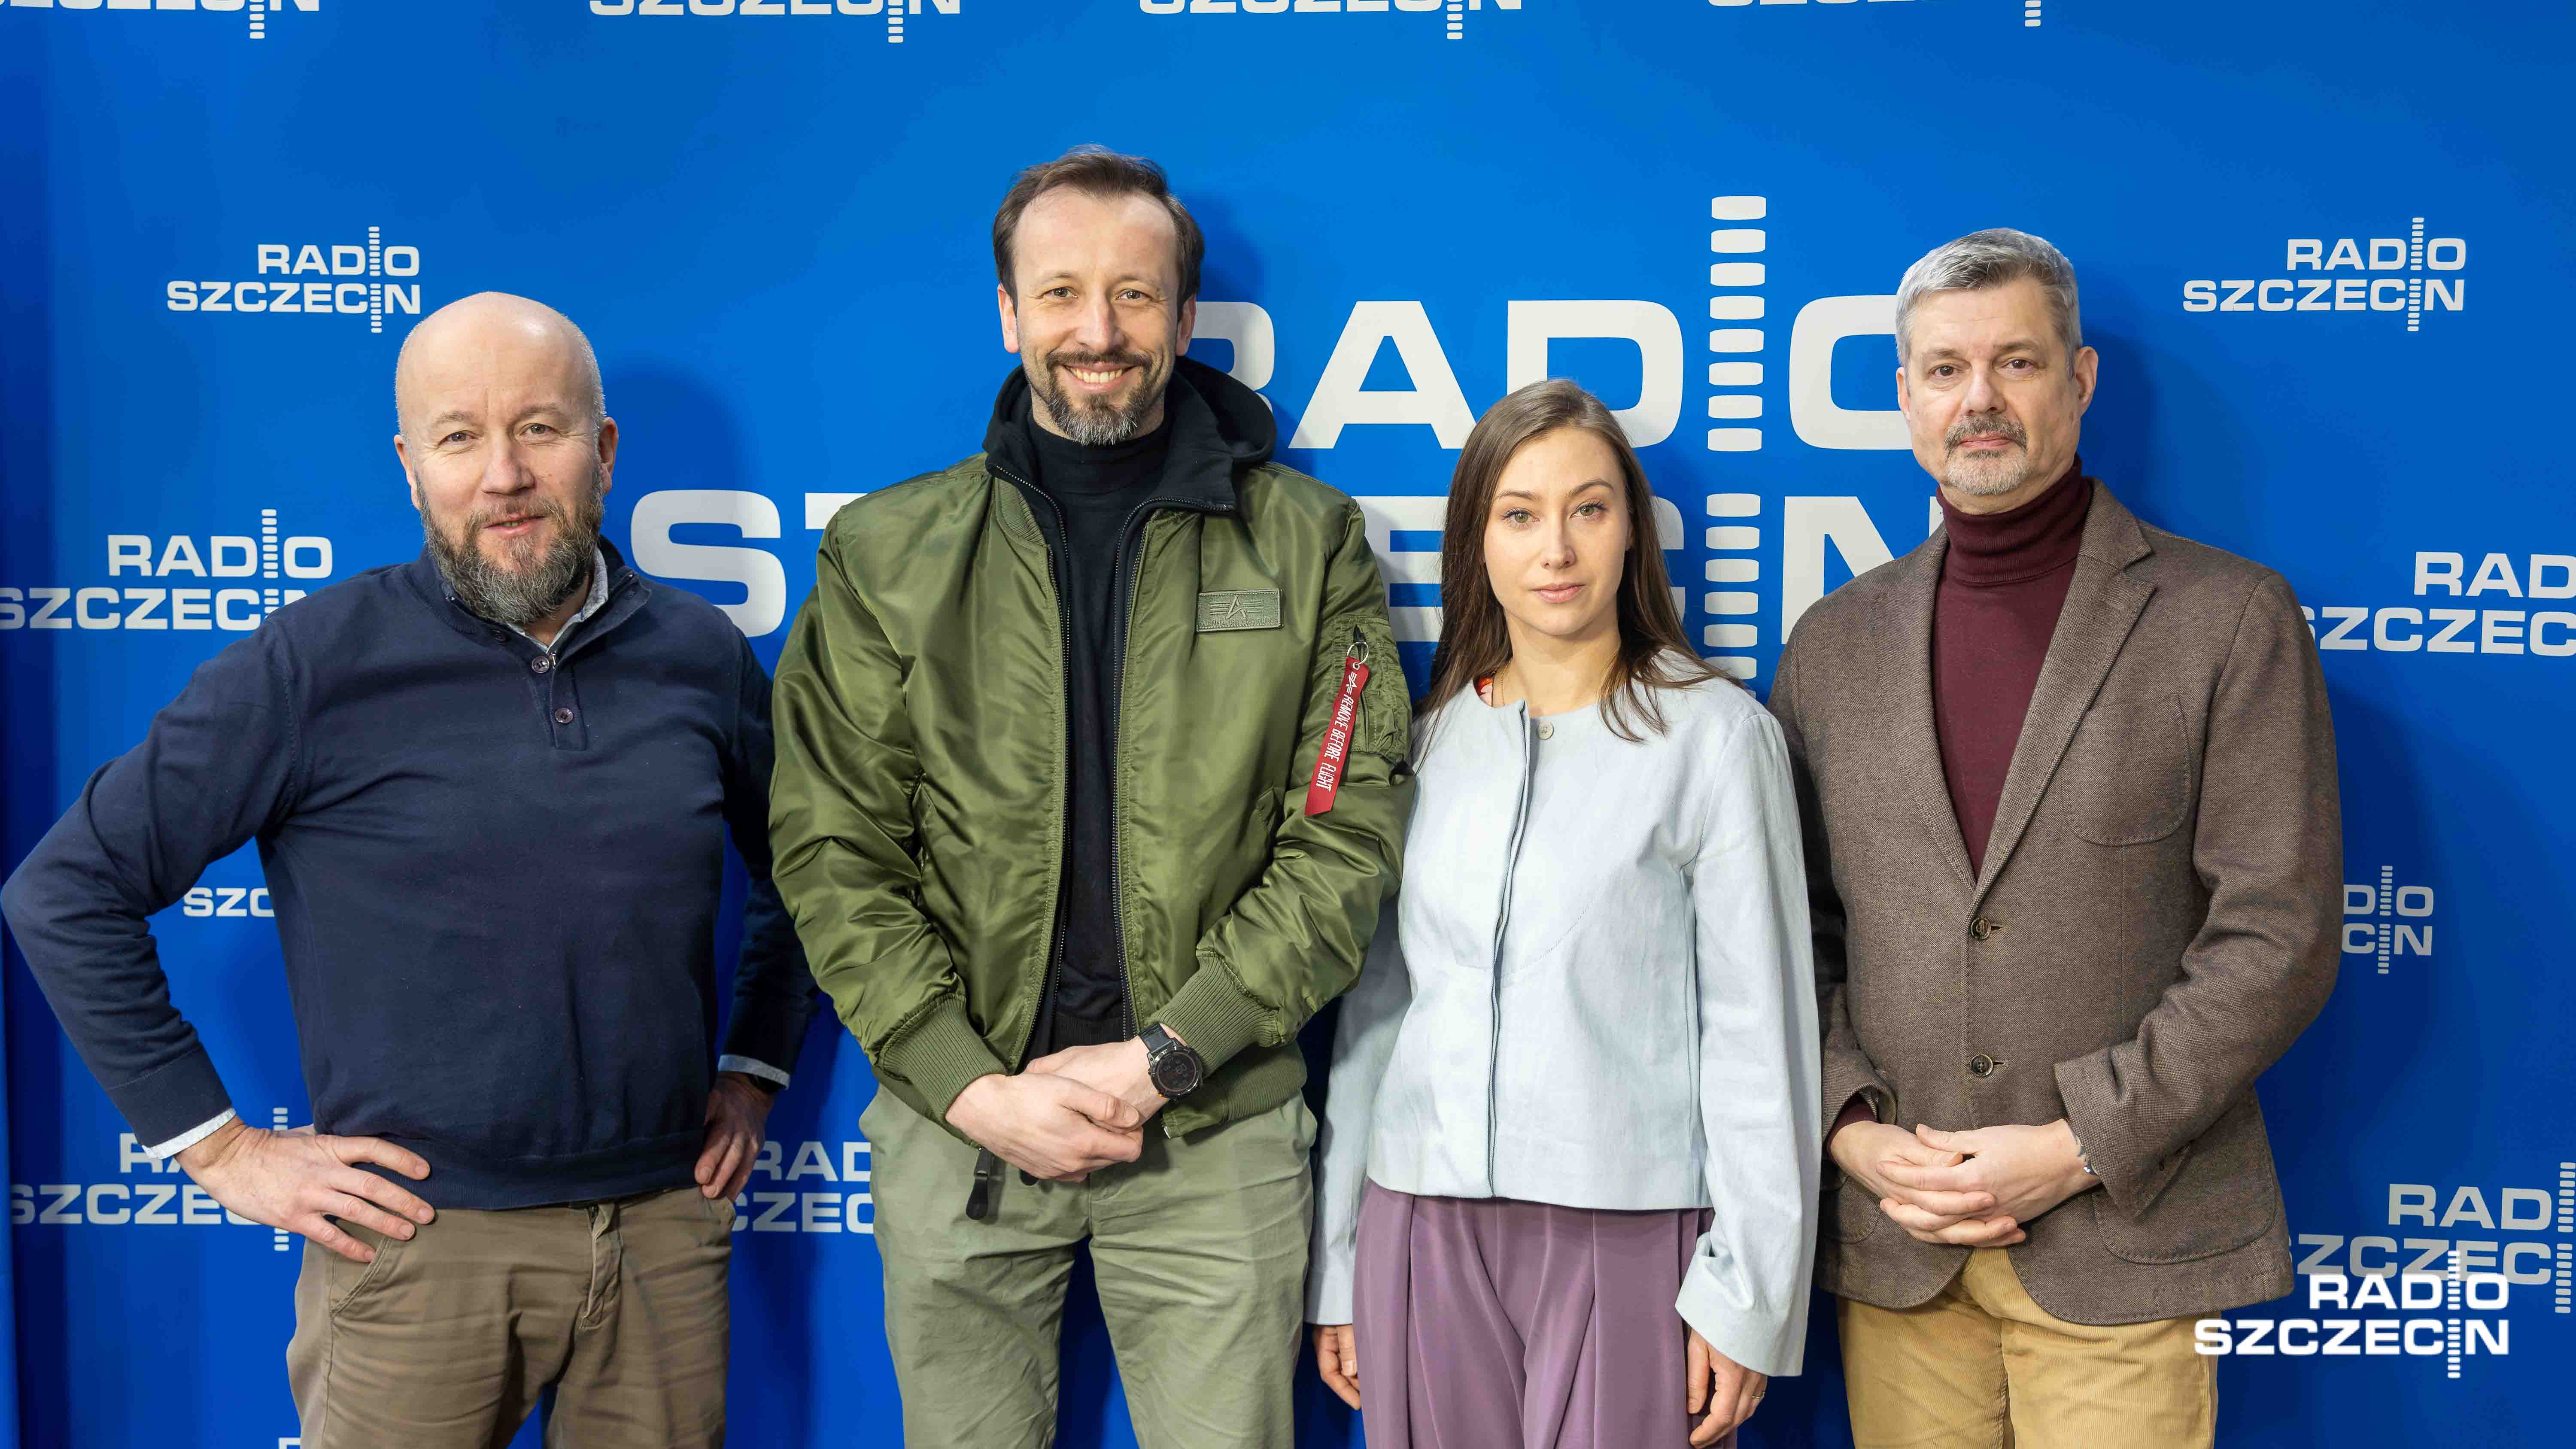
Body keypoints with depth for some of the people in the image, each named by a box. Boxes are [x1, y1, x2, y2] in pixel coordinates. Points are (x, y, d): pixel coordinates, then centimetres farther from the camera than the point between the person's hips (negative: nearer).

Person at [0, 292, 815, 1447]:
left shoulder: (701, 656, 3)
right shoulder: (318, 664, -7)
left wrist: (754, 1070, 11)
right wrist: (218, 1145, -6)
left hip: (665, 1230, 3)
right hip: (420, 1249, -3)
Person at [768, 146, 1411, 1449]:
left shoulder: (1307, 544, 2)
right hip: (958, 1121, 1)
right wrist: (970, 1087, -10)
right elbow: (833, 853, 0)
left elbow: (1348, 838, -4)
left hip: (1215, 1132, -1)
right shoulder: (887, 553, 4)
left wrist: (1162, 1056, -12)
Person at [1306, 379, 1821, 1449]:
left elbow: (1758, 1024, -4)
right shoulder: (1429, 736, 8)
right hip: (1424, 1230, 3)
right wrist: (1335, 1263, 12)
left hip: (1628, 1237, -3)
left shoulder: (1712, 731, -3)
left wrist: (1747, 1290, -6)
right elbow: (1376, 1006, 11)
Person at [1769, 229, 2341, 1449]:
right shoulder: (1834, 643, 9)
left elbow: (2278, 935, -6)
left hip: (2119, 1247, -3)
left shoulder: (2228, 620, -2)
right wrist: (1854, 1130, -4)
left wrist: (2080, 1144, -12)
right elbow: (1795, 931, 10)